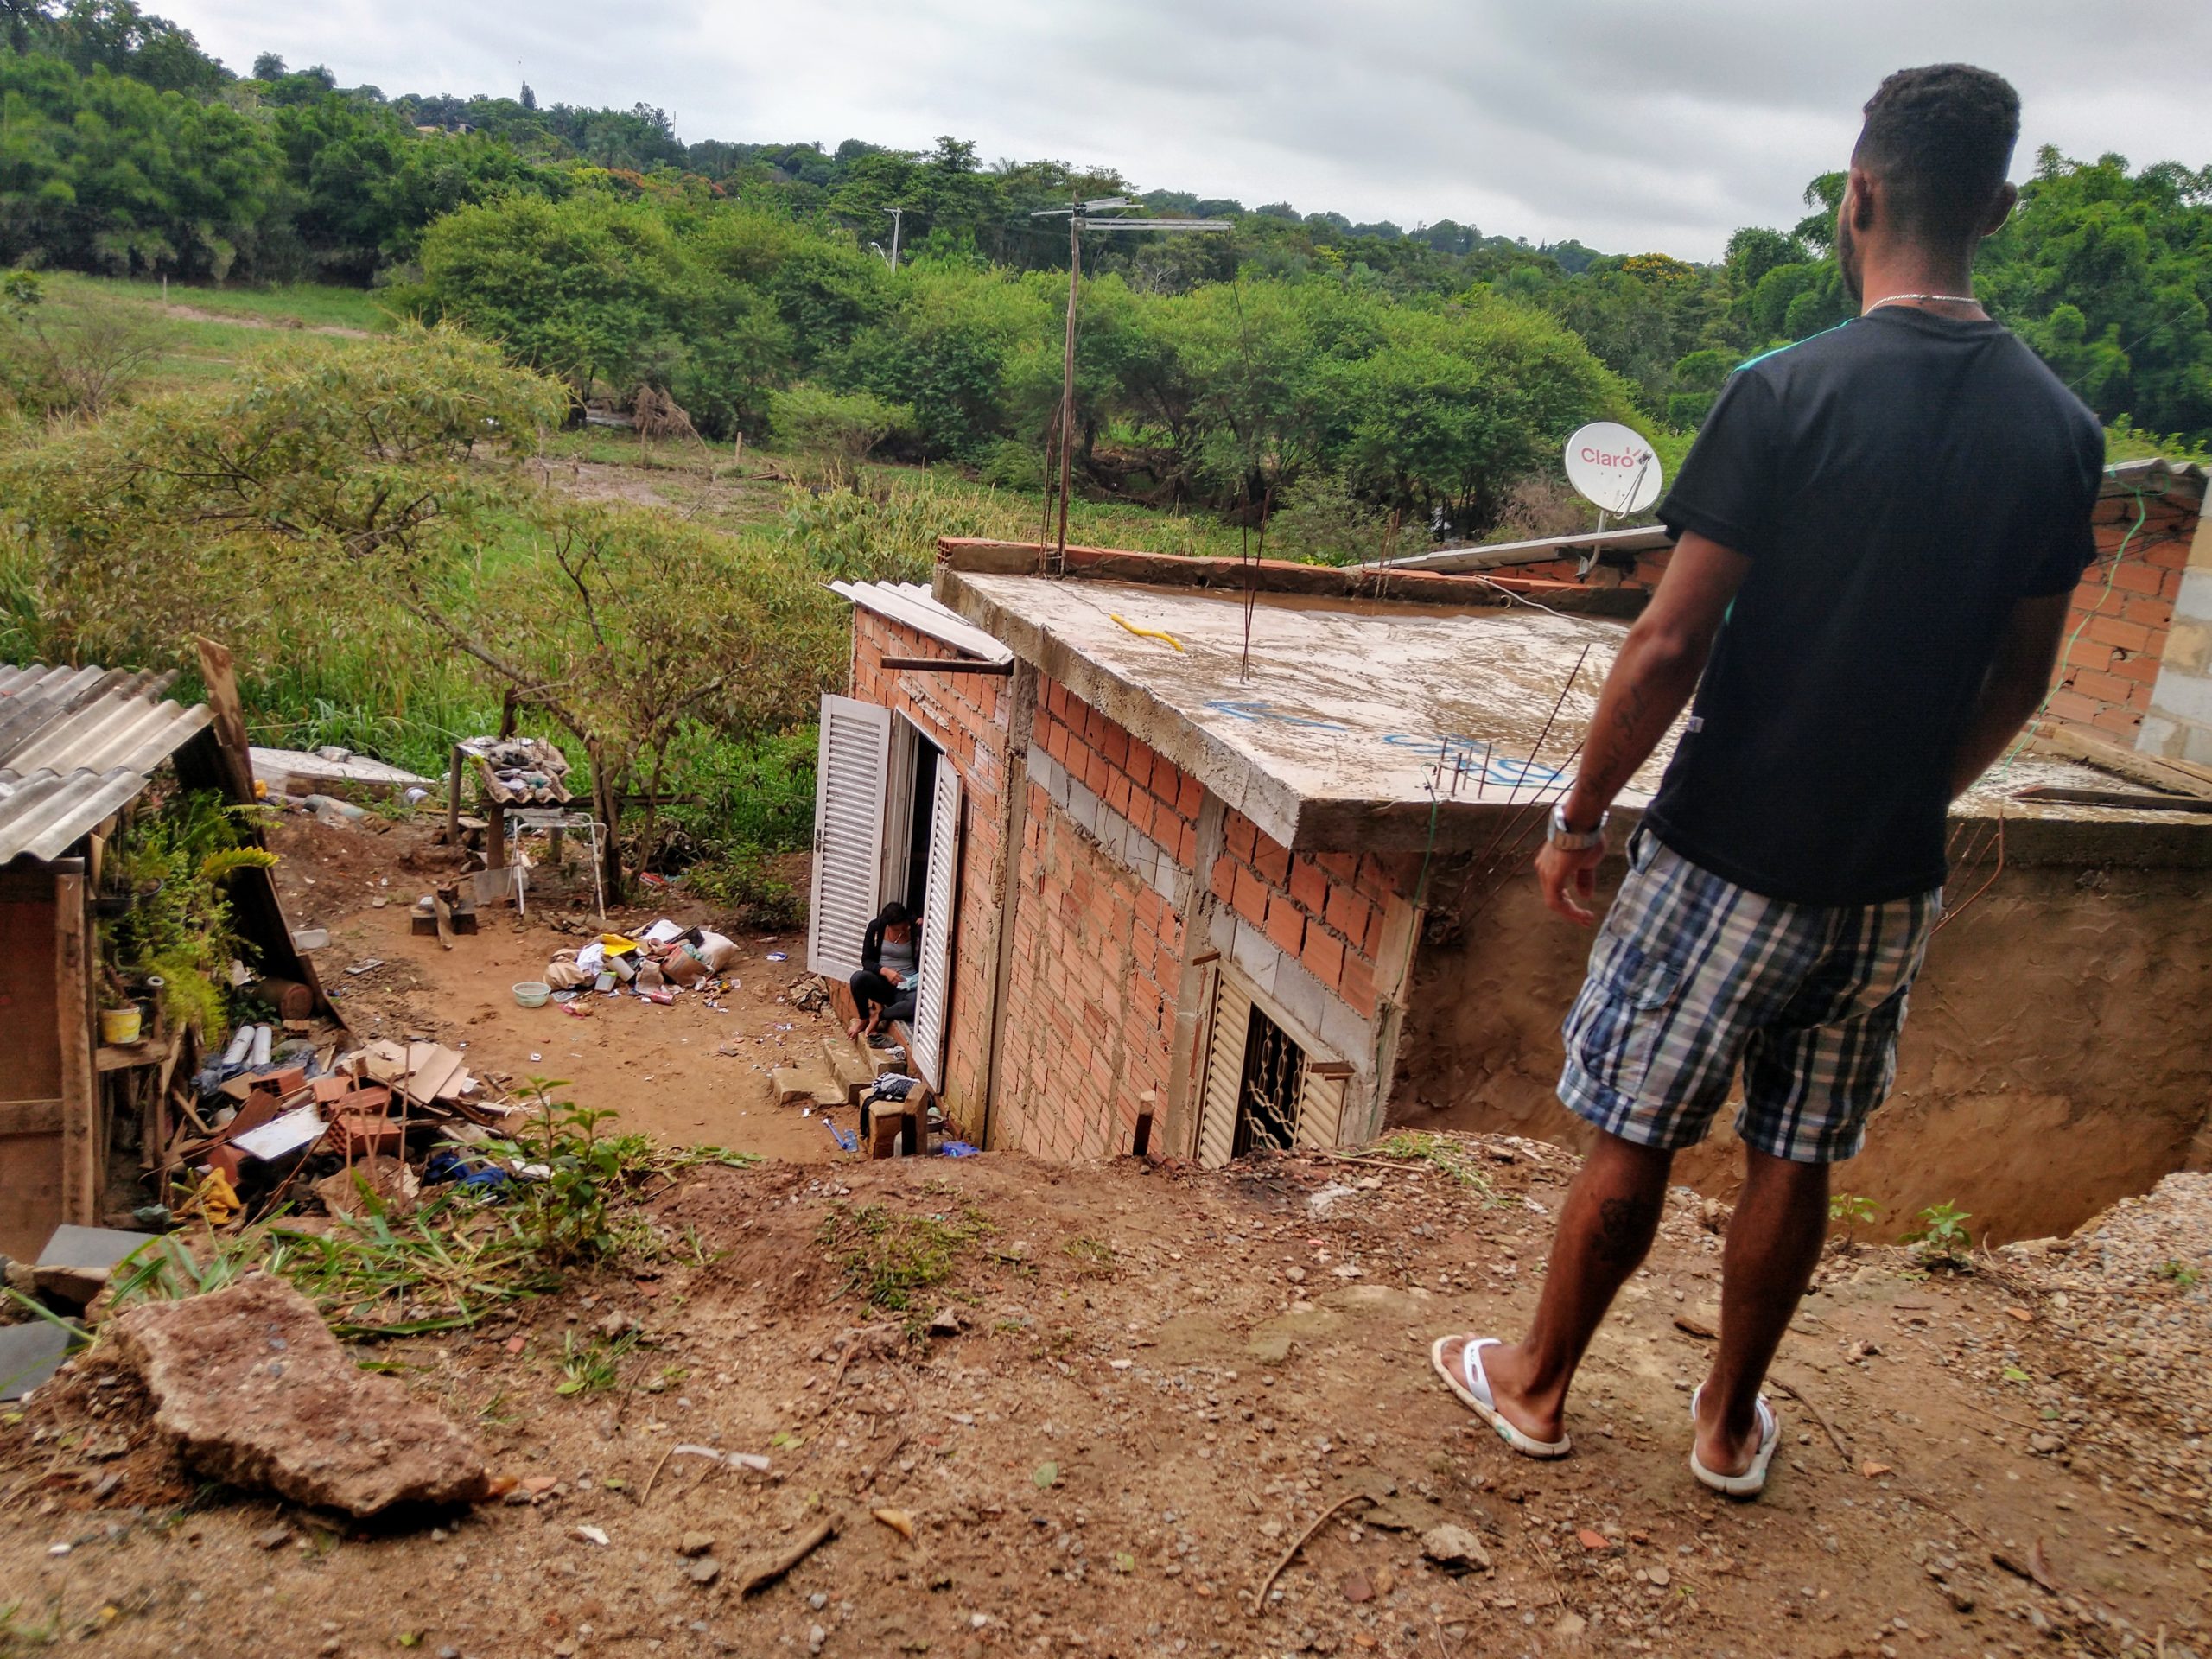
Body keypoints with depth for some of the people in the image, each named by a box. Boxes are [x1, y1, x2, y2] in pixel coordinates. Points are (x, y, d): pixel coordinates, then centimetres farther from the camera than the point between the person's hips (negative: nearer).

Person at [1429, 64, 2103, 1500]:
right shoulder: (2062, 429, 1)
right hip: (1890, 882, 5)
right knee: (1797, 1161, 17)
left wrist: (1582, 816, -5)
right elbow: (2021, 684, 8)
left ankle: (1537, 1384, 29)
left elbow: (1669, 648, -17)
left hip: (1731, 855, -4)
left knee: (1634, 1144, 10)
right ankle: (1731, 1422, 33)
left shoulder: (1788, 395, -15)